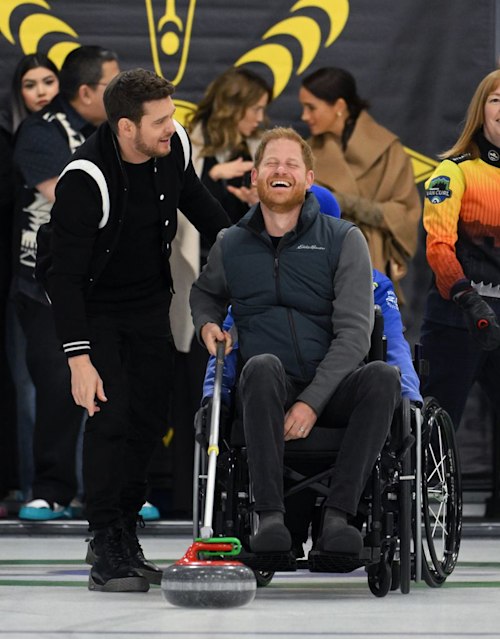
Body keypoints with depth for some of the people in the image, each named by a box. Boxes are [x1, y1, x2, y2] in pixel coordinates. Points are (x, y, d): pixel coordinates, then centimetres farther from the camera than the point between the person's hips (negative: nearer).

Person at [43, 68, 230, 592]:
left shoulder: (174, 147, -13)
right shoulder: (85, 179, -31)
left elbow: (196, 200, 12)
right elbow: (65, 274, -30)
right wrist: (79, 358, -34)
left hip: (150, 303, 6)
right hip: (95, 309, -6)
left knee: (149, 418, 6)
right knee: (110, 416, -16)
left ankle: (124, 537, 20)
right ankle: (106, 554, -10)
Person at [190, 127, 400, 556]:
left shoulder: (343, 240, 2)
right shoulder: (231, 246, 10)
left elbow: (354, 332, -6)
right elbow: (205, 292, 34)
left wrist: (312, 402, -17)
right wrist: (207, 323, 9)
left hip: (329, 391, 0)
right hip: (269, 393, 0)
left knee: (383, 377, -33)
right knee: (262, 365, -36)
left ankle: (337, 513, -35)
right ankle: (270, 515, -39)